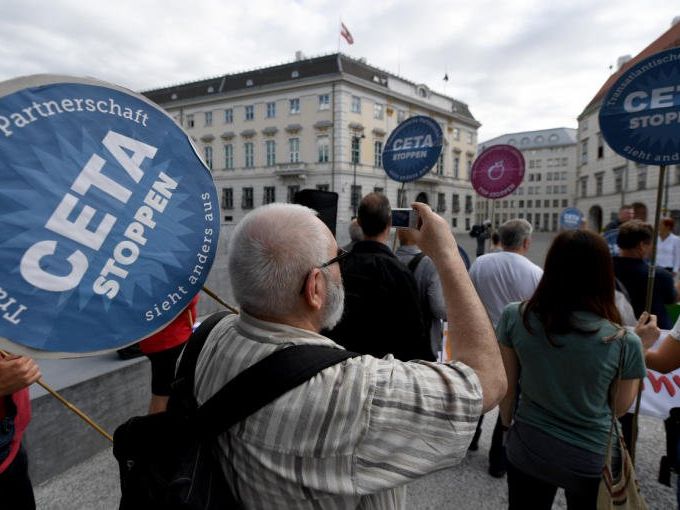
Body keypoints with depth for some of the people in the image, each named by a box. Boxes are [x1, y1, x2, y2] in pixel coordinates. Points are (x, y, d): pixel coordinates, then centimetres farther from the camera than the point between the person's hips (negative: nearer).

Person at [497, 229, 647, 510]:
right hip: (592, 461, 0)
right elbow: (621, 407, -3)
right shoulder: (625, 342, -21)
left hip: (527, 451, 1)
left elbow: (506, 386, -6)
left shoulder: (514, 317, -19)